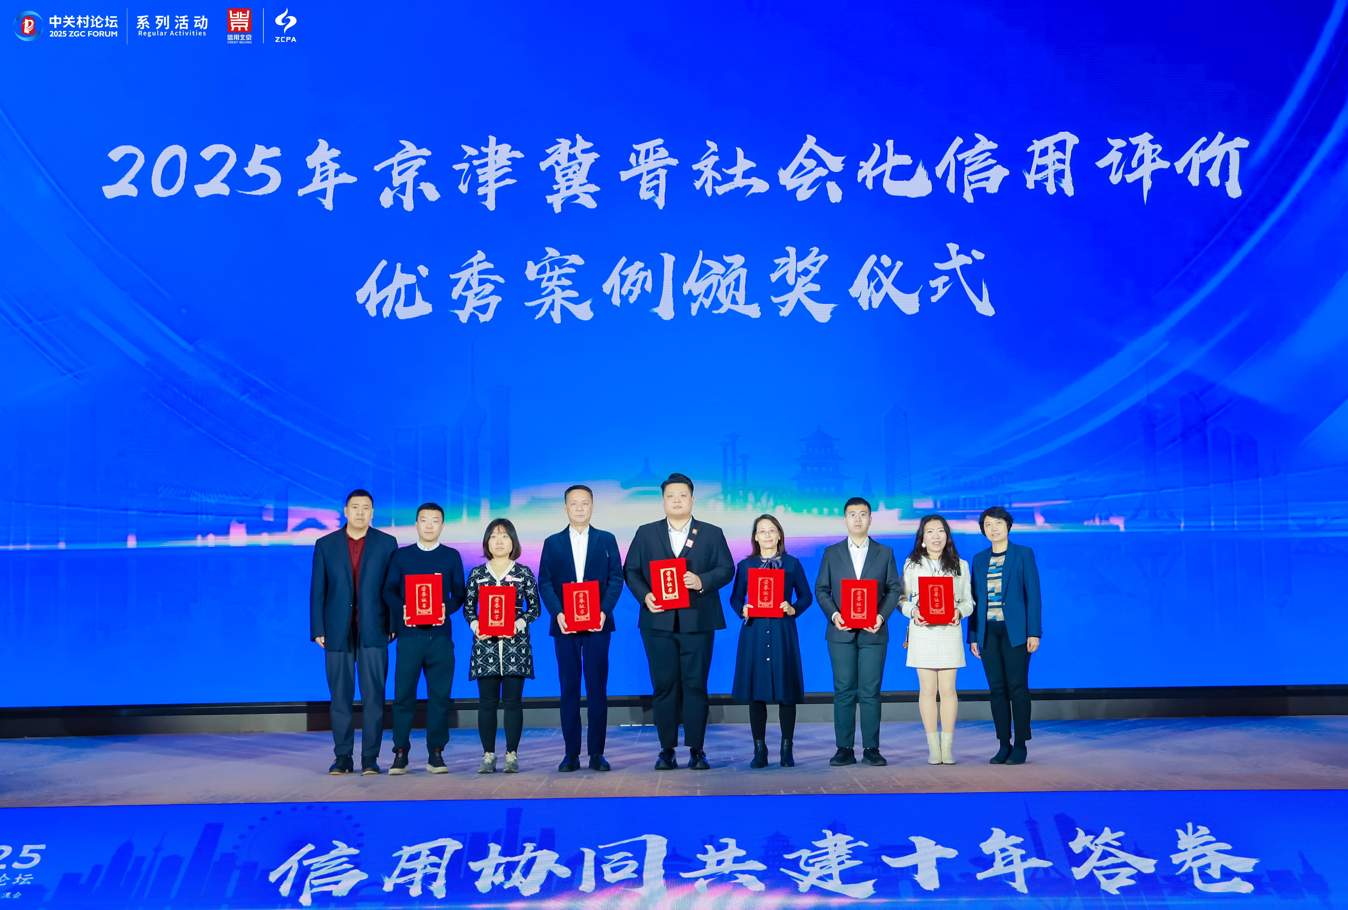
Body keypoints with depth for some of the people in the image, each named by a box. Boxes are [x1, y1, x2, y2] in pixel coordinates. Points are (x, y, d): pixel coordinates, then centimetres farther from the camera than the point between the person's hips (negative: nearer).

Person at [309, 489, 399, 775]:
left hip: (373, 631, -1)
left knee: (373, 697, -1)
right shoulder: (325, 545, 7)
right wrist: (318, 630, -1)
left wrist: (394, 624, -3)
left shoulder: (387, 543, 5)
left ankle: (370, 758, 5)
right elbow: (317, 591, 5)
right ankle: (342, 757, 13)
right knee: (340, 698, 5)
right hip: (338, 632, 1)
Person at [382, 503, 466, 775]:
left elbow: (459, 593, 8)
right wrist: (402, 608, -13)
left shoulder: (452, 556, 11)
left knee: (440, 695, 1)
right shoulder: (401, 556, 11)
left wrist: (447, 608, -12)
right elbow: (389, 591, 6)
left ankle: (436, 754, 8)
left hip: (440, 635, 0)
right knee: (403, 694, -2)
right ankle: (400, 753, 6)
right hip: (409, 634, 0)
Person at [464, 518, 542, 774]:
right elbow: (468, 608, 9)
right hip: (485, 643, 1)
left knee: (512, 701, 0)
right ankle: (488, 755, 10)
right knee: (487, 702, 3)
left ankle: (512, 755, 8)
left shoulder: (524, 573, 5)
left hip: (515, 643, -1)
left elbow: (535, 608, 4)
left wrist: (519, 624, -12)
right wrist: (476, 626, -9)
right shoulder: (476, 574, 9)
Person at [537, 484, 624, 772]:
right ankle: (571, 752, 8)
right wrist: (557, 613, -12)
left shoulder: (607, 540, 9)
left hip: (597, 624, 0)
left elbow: (616, 578, 3)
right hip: (564, 625, 1)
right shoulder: (552, 543, 10)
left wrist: (604, 611, -12)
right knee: (569, 689, 3)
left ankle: (596, 752, 7)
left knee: (597, 688, 1)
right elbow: (545, 583, 4)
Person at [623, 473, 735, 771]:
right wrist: (644, 595, -10)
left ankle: (696, 749, 6)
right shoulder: (646, 533, 11)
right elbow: (631, 570, 7)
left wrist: (702, 581, -16)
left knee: (695, 685, 0)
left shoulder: (712, 533, 9)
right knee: (664, 686, 2)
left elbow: (726, 569, 2)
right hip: (658, 621, 1)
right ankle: (666, 749, 9)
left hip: (697, 621, -1)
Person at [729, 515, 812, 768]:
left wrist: (793, 609, -9)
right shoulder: (745, 565, 8)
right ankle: (759, 750, 9)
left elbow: (806, 596, 9)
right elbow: (735, 597, 11)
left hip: (783, 632, 0)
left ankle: (787, 750, 10)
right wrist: (743, 610, -9)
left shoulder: (792, 564, 7)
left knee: (786, 690, 0)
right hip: (754, 631, 0)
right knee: (755, 690, 1)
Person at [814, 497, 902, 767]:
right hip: (841, 633, 0)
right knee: (843, 692, 0)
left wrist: (881, 616, -10)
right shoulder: (831, 553, 9)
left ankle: (871, 748, 6)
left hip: (873, 633, 0)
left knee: (870, 692, -1)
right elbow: (821, 589, 7)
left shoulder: (885, 553, 9)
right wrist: (834, 615, -10)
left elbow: (894, 589, 5)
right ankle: (845, 749, 5)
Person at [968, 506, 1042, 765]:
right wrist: (973, 636, 7)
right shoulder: (979, 559, 13)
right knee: (996, 689, 4)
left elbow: (1033, 594, -3)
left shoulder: (1023, 554, 2)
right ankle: (1004, 745, 10)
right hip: (988, 631, 4)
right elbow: (974, 599, 12)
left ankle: (1020, 745, 4)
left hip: (1015, 630, -4)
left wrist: (1034, 632, -10)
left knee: (1017, 687, -3)